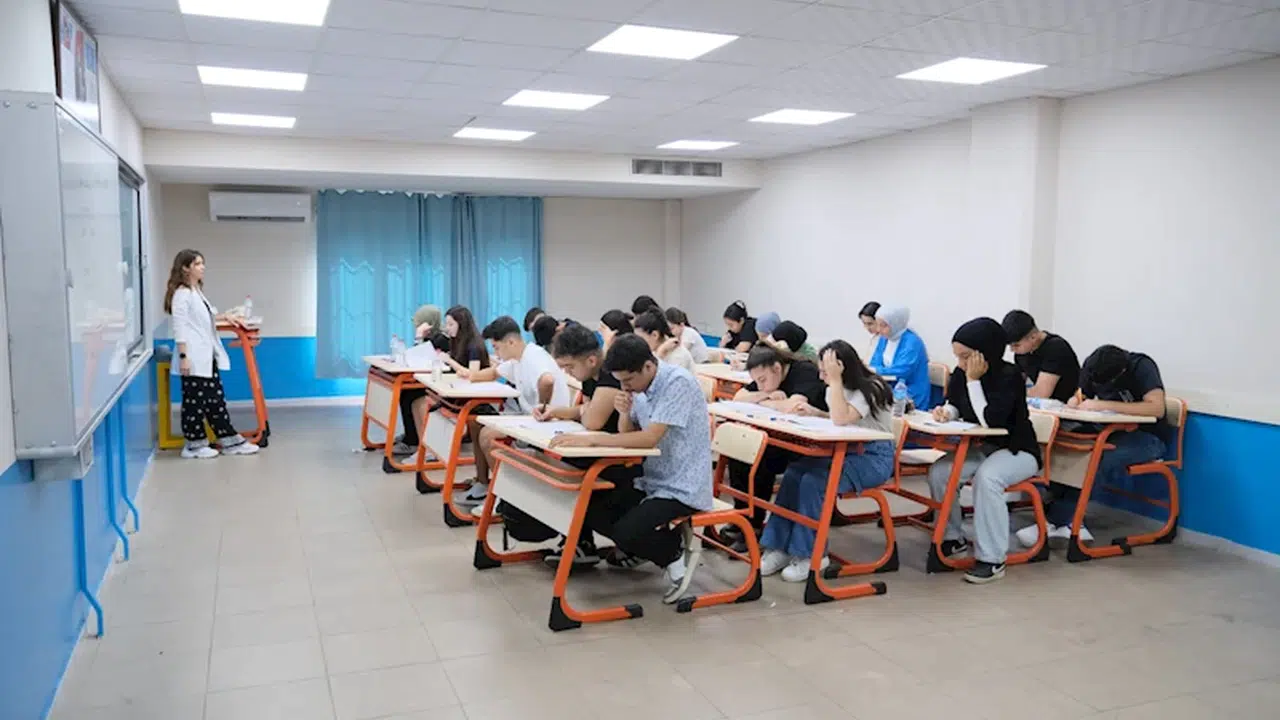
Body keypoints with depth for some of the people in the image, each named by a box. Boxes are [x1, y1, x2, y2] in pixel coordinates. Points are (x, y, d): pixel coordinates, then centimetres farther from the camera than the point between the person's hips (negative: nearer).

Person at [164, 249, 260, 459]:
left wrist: (225, 317, 22)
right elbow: (179, 327, -17)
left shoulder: (197, 291, 16)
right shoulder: (182, 293, -12)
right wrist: (183, 356, -21)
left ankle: (229, 441, 15)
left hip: (207, 357, 9)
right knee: (194, 401, 0)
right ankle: (194, 445, 11)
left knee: (216, 399, 11)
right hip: (194, 358, -9)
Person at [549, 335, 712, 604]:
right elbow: (628, 437, 9)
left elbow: (650, 438, -28)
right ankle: (649, 543, 16)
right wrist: (625, 414, -13)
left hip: (682, 488, -8)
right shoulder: (639, 386, 5)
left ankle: (677, 550, 4)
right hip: (652, 480, 8)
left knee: (625, 533, -24)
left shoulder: (678, 382, -21)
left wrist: (590, 440, -32)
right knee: (592, 512, -3)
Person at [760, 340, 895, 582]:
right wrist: (816, 413, 4)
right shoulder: (842, 389, 9)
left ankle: (810, 554, -15)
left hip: (874, 458, -8)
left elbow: (842, 419, -31)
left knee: (813, 482, -28)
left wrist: (835, 381, -27)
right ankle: (780, 546, -12)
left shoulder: (871, 389, -17)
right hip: (845, 450, 8)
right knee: (793, 474, -17)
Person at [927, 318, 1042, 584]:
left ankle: (992, 559, -26)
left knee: (986, 477, -35)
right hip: (982, 447, 6)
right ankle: (953, 538, 4)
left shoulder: (1009, 375, -21)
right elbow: (955, 405, 13)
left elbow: (990, 420, -29)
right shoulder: (961, 373, -4)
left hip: (1017, 451, -6)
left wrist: (974, 380, -27)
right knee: (939, 472, -16)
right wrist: (946, 412, -11)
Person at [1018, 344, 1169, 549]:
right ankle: (1071, 523, -26)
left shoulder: (1142, 367, -20)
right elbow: (1083, 395, 8)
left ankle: (1055, 521, -26)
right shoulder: (1091, 367, -4)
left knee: (1103, 459, -35)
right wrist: (1076, 401, -17)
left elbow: (1157, 408, -32)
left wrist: (1104, 405, -36)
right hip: (1113, 432, 6)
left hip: (1145, 437, -5)